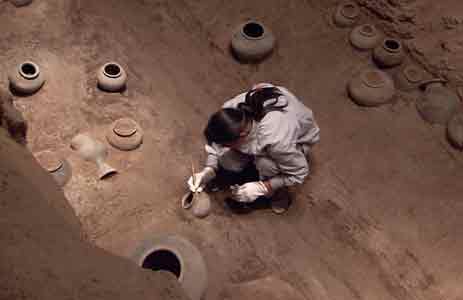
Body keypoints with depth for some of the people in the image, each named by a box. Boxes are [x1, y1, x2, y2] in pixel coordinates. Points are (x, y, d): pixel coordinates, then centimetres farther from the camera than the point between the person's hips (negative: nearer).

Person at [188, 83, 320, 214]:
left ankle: (278, 192, -3)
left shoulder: (277, 140, -44)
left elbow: (299, 174, -26)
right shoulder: (231, 109, -32)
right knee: (227, 161, -18)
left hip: (298, 138, -4)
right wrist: (208, 170, -21)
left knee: (266, 163, -34)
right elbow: (217, 142, -10)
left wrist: (260, 188, -28)